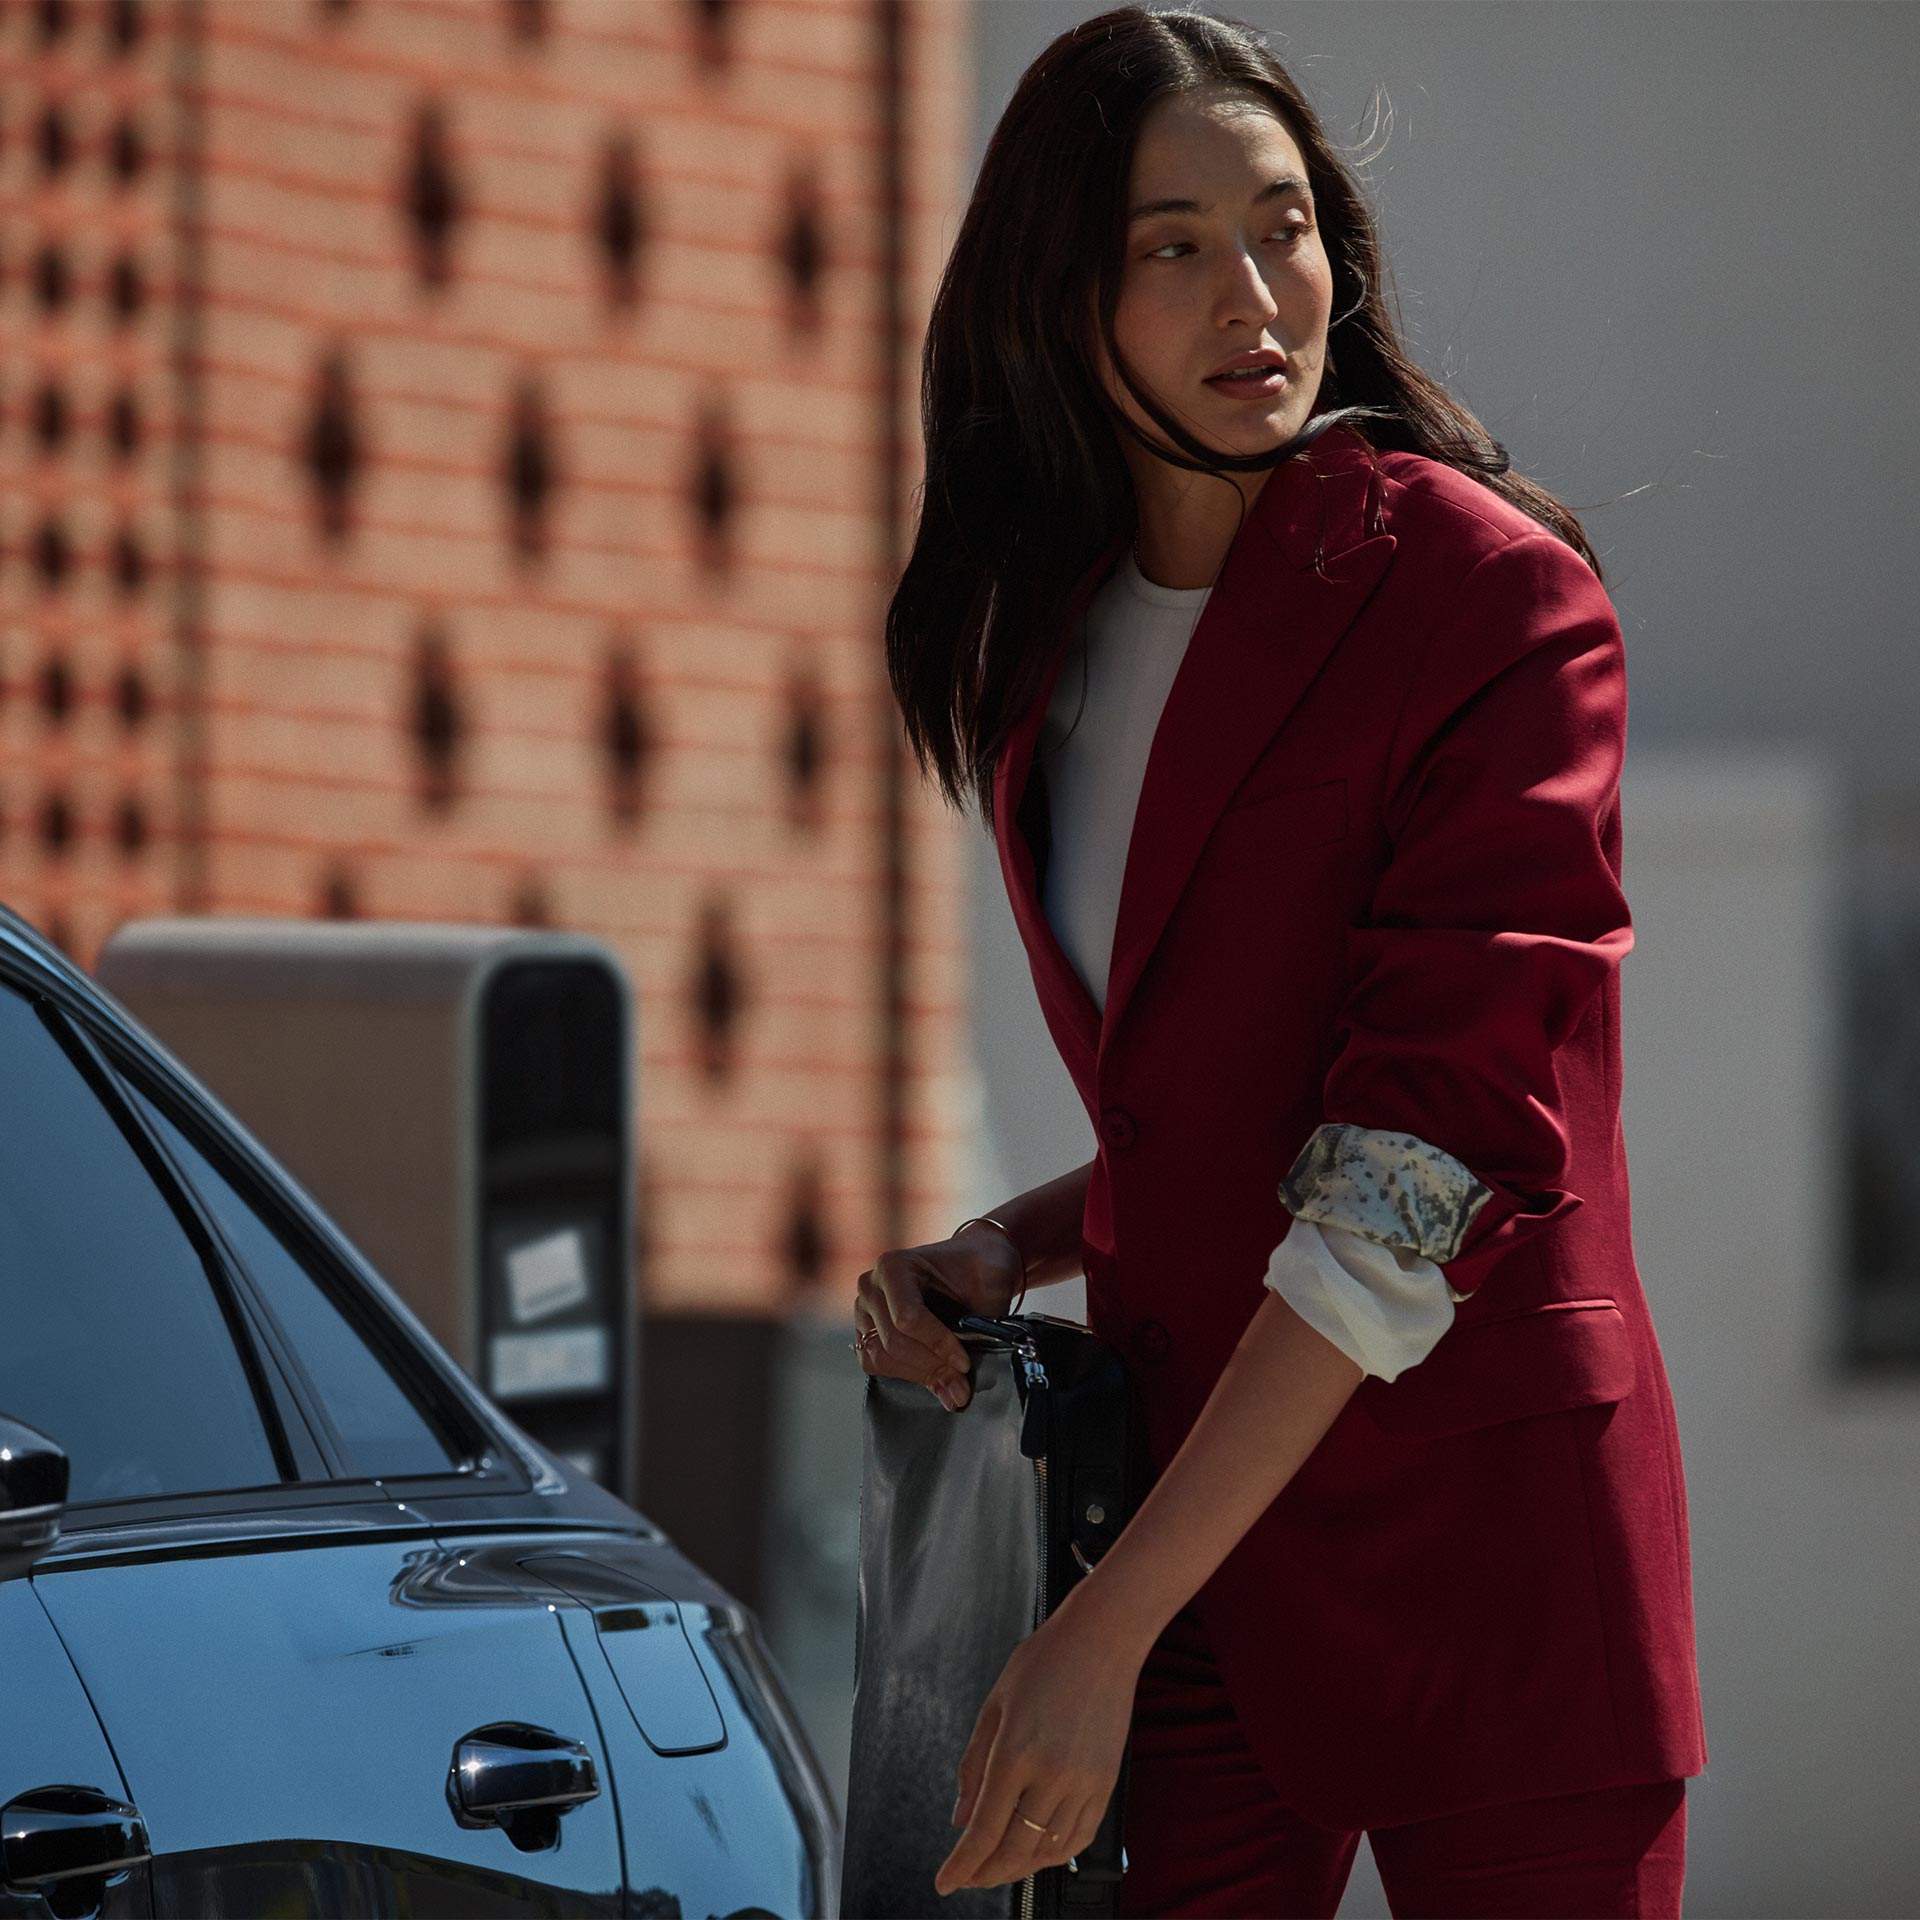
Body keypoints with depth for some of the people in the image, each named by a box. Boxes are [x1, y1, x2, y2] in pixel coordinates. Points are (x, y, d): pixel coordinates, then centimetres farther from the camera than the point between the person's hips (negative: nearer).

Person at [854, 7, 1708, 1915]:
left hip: (1472, 1536, -5)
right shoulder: (1053, 643, 12)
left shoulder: (1492, 594, -10)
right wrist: (1000, 1251, 2)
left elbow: (1428, 1163, -16)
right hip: (1182, 1509, 6)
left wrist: (1111, 1623, -19)